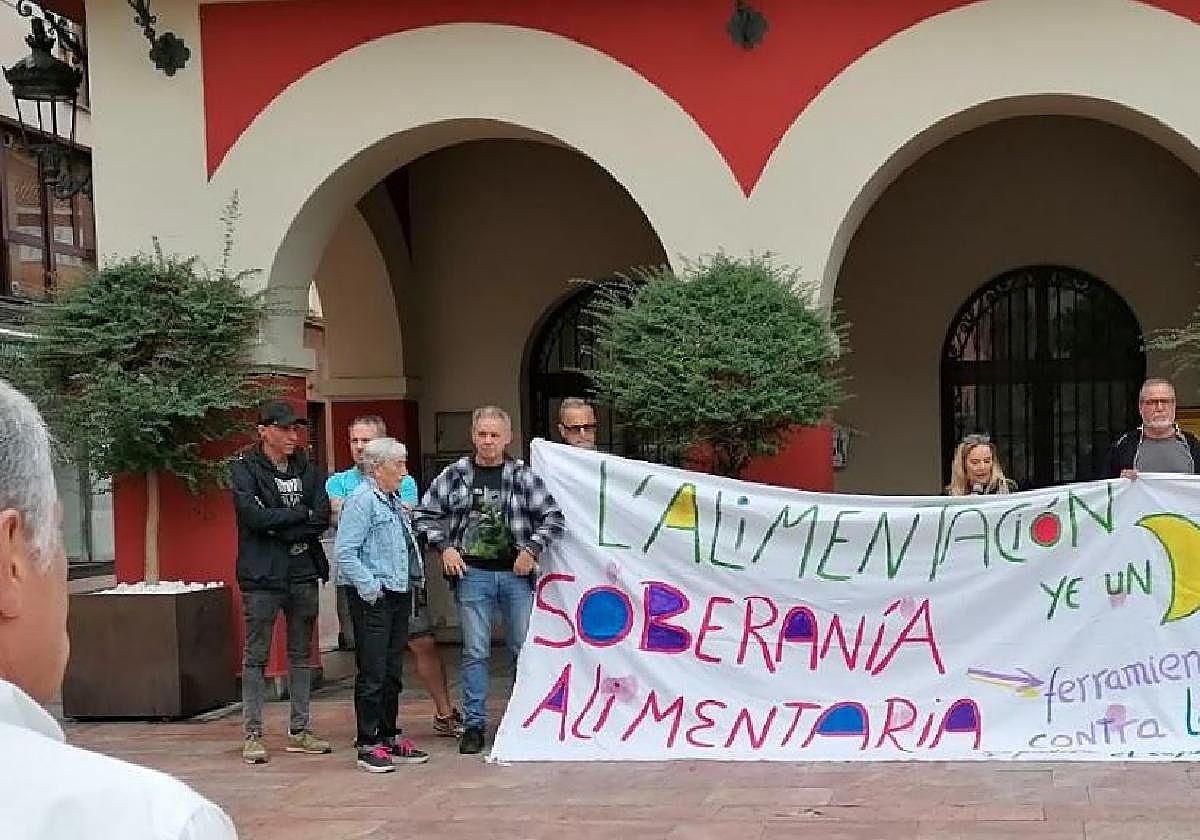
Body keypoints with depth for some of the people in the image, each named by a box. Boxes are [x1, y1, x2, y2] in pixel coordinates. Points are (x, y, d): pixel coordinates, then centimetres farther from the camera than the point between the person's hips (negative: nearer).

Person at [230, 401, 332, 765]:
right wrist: (300, 512, -9)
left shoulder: (307, 469, 9)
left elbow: (321, 519, -3)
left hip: (304, 574, 5)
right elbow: (254, 516, -18)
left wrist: (278, 527, -12)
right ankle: (252, 735, 6)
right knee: (256, 657, 0)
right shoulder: (244, 468, -4)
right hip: (262, 576, -5)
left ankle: (300, 730, 19)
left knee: (301, 655, 11)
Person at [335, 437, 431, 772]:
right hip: (373, 598, -9)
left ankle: (389, 737, 22)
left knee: (392, 671, 14)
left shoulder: (393, 500, 17)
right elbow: (345, 552, -18)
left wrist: (413, 581, 17)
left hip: (399, 594, 9)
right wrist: (370, 586, -20)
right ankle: (368, 745, 1)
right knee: (372, 673, -5)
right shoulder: (362, 500, -12)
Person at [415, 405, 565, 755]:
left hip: (516, 573, 0)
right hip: (472, 573, 0)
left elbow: (554, 517, 0)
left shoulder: (523, 475, 1)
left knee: (524, 649, 6)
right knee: (475, 653, 4)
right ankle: (474, 725, 11)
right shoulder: (455, 474, 3)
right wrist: (444, 547, -2)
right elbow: (425, 515, 9)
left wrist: (532, 548, -9)